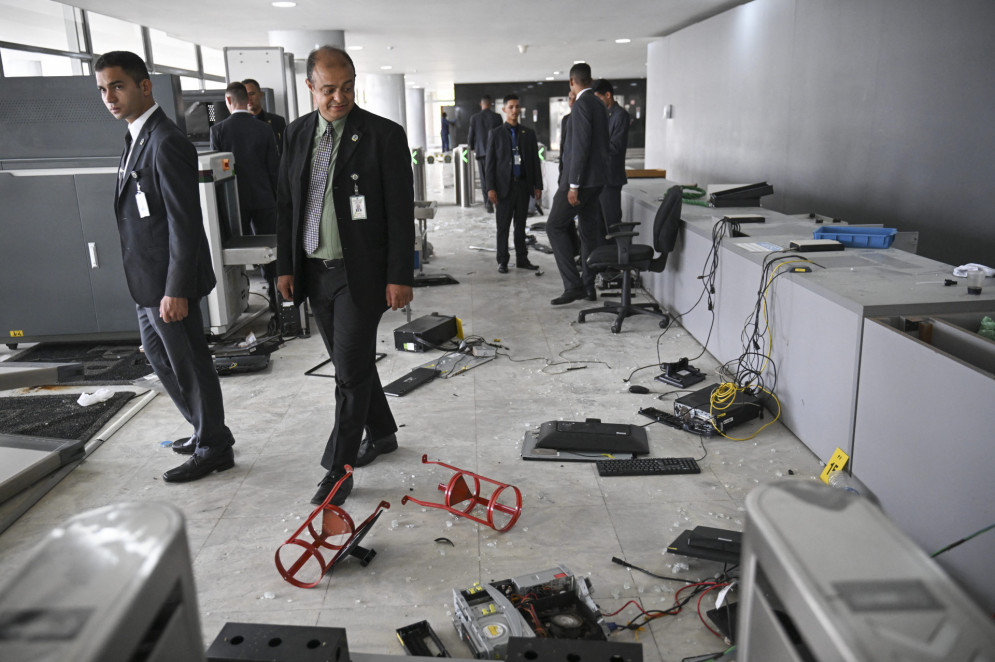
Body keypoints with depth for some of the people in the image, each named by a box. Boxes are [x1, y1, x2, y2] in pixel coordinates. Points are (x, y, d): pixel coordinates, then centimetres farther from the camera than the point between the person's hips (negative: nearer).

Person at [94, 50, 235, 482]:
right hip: (148, 282, 10)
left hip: (169, 282, -10)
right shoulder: (137, 138, 13)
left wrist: (176, 290, -23)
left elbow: (185, 222, -22)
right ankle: (206, 429, 36)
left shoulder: (166, 143, -18)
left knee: (190, 366, 3)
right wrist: (155, 286, 17)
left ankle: (213, 449, 19)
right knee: (159, 357, 21)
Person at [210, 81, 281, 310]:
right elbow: (274, 169, -1)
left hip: (235, 199, -1)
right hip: (263, 199, 1)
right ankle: (276, 298, 11)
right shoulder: (264, 129, -2)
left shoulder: (218, 129, -5)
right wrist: (276, 199, 9)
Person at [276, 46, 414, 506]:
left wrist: (399, 276, -13)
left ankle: (339, 469, 8)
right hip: (314, 272, 6)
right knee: (350, 362, 16)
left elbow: (401, 212, -9)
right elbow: (286, 203, 13)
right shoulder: (297, 133, 8)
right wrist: (285, 266, 10)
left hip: (361, 273, -6)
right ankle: (381, 433, 37)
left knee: (351, 369, -4)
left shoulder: (384, 135, -8)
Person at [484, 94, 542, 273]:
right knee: (503, 226, 1)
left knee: (521, 224, 9)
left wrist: (538, 185, 4)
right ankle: (502, 261, 9)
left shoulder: (528, 134, 10)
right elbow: (490, 163, -1)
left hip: (523, 185, 3)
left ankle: (522, 259, 16)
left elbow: (535, 161, 11)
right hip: (504, 186, -2)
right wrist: (490, 188, -9)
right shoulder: (495, 134, 2)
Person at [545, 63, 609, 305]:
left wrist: (573, 185, -22)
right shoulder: (599, 104, 15)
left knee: (555, 226, -5)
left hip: (582, 177, -10)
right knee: (589, 231, 12)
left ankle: (573, 285, -9)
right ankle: (588, 286, 19)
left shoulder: (581, 105, -14)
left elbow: (580, 146, -22)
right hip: (597, 178, 10)